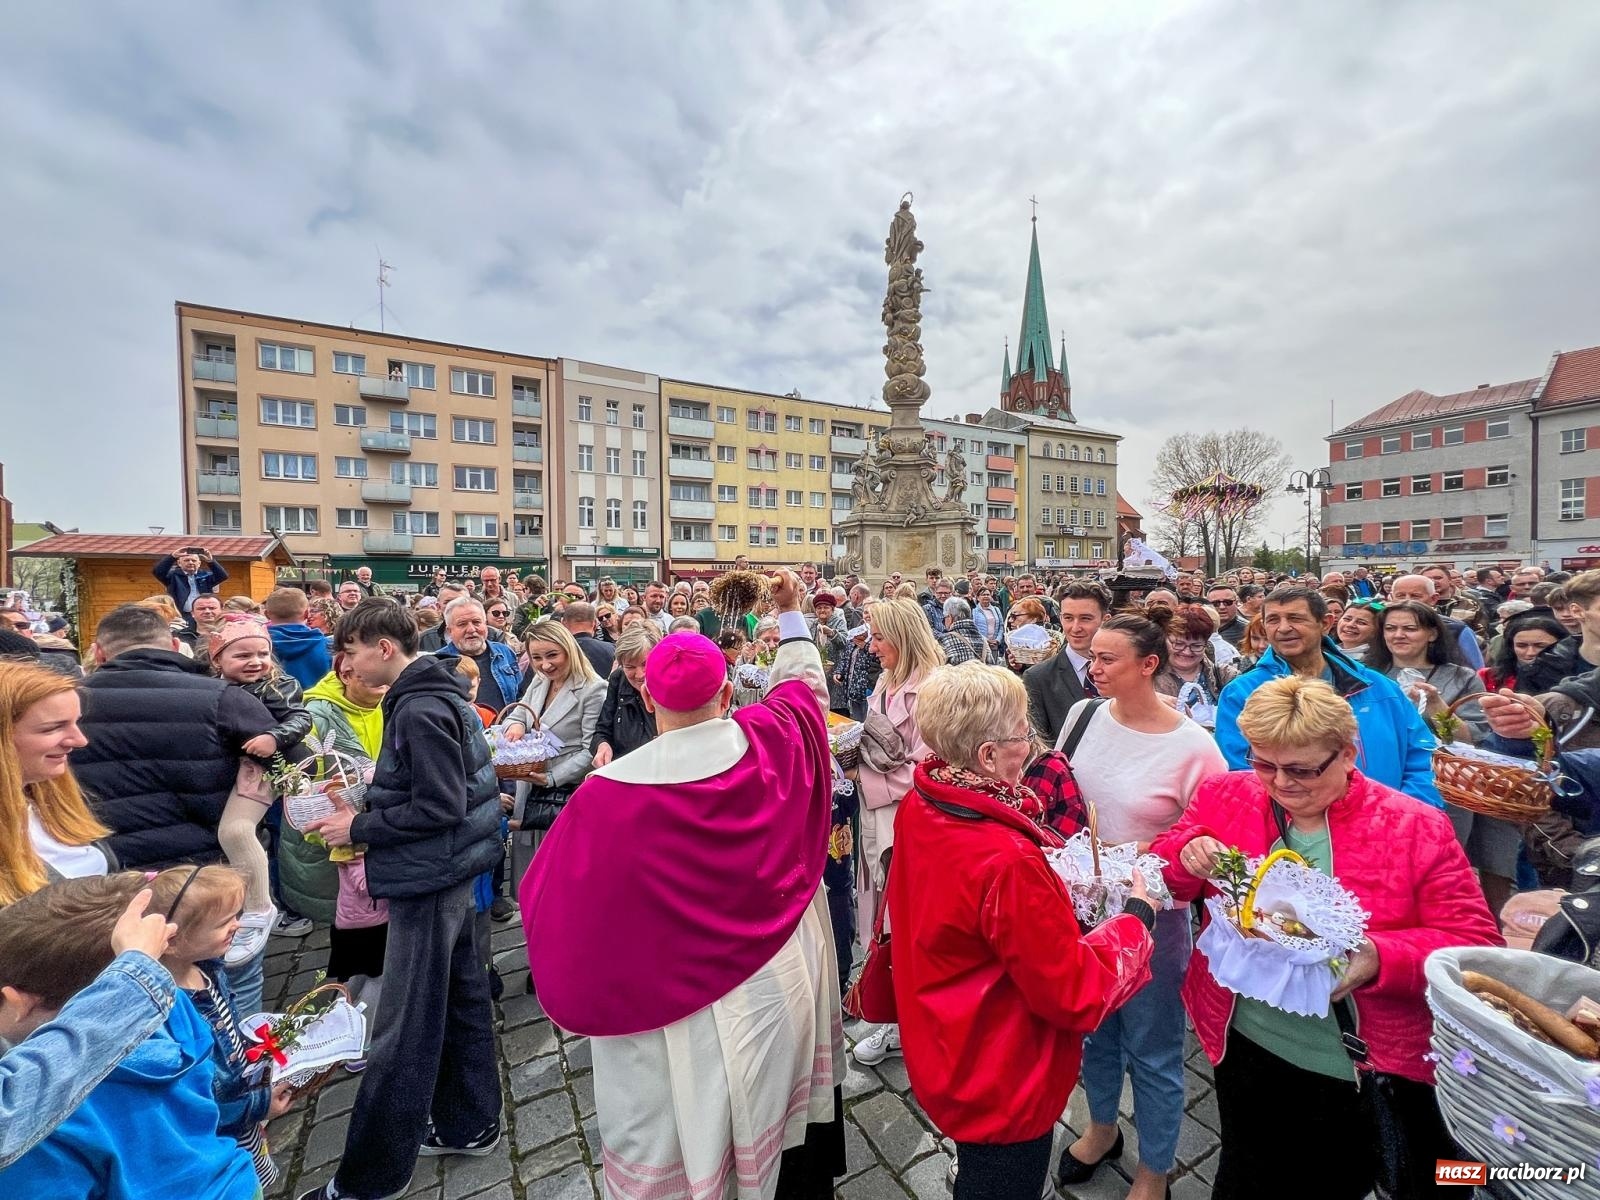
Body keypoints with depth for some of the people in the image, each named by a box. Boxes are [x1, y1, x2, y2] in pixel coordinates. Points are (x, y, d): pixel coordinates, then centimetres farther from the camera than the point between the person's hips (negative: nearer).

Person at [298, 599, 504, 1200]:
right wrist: (368, 801, 9)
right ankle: (470, 1124, 36)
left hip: (428, 881, -10)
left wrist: (359, 828, -13)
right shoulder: (438, 693, 9)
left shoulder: (419, 710, -21)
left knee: (404, 1032, 4)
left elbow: (439, 808, -23)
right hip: (452, 871, 10)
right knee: (460, 1000, 20)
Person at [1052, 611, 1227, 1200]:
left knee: (1152, 1049, 17)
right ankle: (1102, 1126, 53)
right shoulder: (1084, 714, -8)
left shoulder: (1193, 747, -19)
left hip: (1150, 914, -4)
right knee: (1093, 1025, 25)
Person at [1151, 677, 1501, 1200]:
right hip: (1246, 1046, 2)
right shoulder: (1225, 798, -8)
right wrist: (1188, 856, -23)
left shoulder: (1416, 827, -13)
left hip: (1364, 1071, -1)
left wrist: (1382, 957, -30)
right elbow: (1163, 877, 0)